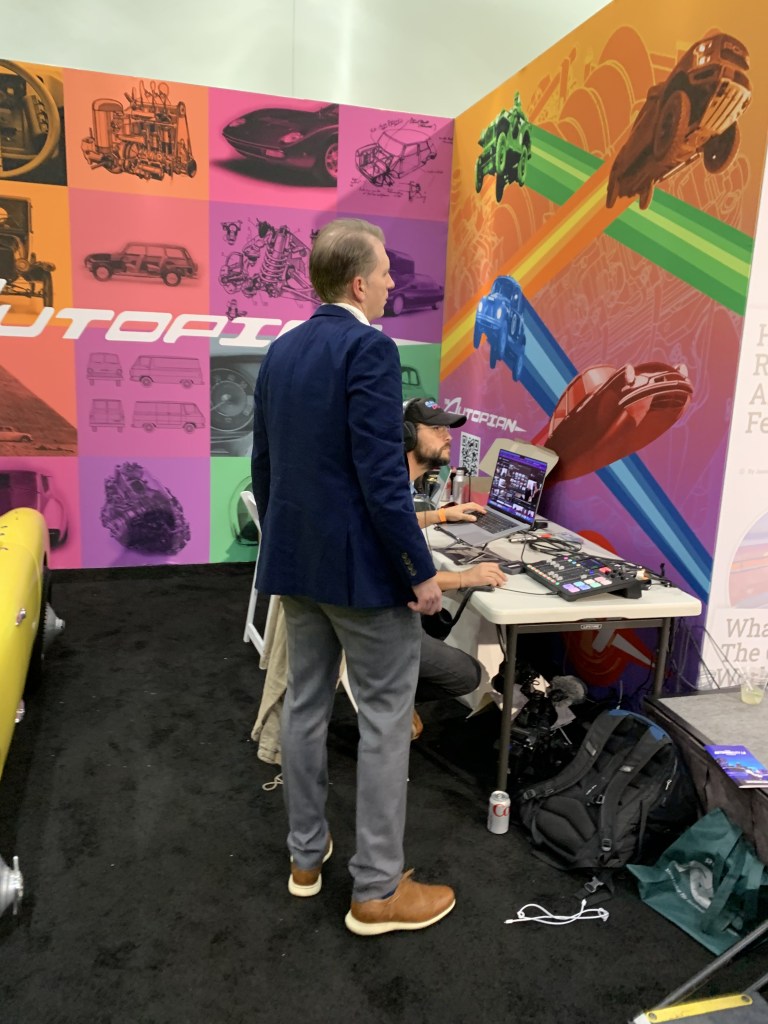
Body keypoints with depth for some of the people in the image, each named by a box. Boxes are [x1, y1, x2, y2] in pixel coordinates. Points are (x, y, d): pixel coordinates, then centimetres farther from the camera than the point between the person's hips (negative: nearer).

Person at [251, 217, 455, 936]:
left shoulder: (281, 351, 9)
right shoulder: (369, 348, -16)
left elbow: (262, 465, 13)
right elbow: (380, 475, -22)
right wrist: (422, 572, -16)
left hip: (295, 559, 8)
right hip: (362, 565, -8)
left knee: (305, 704, 16)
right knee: (385, 720, 4)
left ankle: (306, 855, 32)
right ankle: (377, 891, 16)